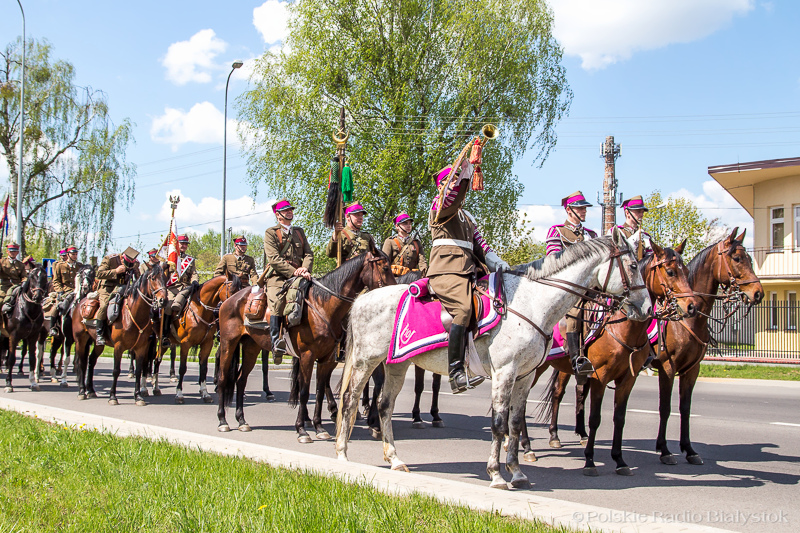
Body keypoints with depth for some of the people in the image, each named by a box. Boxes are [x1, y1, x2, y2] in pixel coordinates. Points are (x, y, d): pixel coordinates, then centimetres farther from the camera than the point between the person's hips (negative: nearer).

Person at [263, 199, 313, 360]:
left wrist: (305, 269, -8)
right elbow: (274, 258, -6)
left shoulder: (299, 231, 25)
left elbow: (308, 253, 15)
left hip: (299, 276, 5)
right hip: (278, 276, -5)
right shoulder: (271, 232, 7)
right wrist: (293, 271, -16)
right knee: (277, 304, -28)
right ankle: (276, 343, -29)